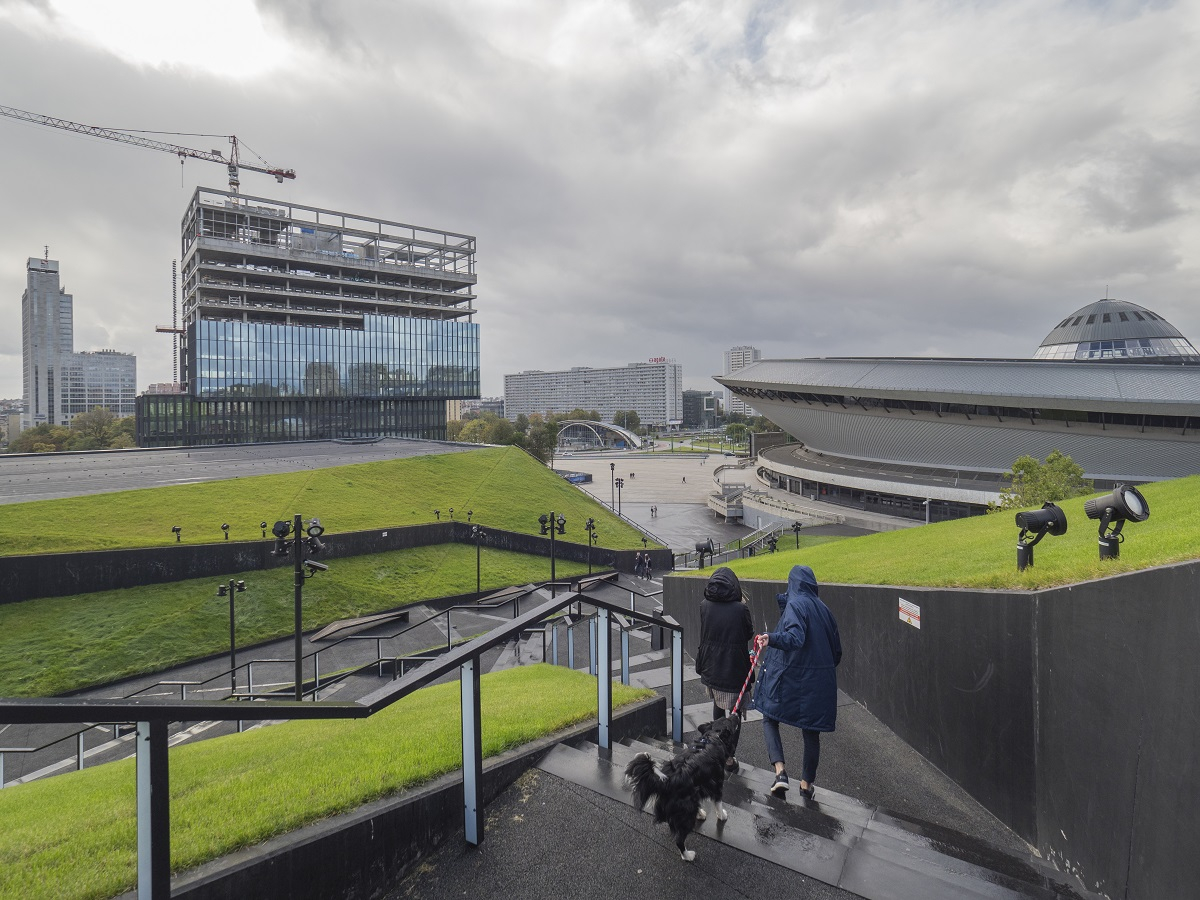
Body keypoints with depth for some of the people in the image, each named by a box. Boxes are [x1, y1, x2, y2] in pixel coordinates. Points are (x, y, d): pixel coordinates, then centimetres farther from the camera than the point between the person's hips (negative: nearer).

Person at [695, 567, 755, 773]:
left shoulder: (704, 605, -8)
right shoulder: (740, 608, -18)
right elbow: (749, 633, -2)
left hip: (711, 665, 4)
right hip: (734, 667, -4)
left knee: (717, 704, 26)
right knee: (734, 710, 10)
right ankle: (728, 757, 13)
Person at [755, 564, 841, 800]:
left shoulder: (795, 604, -13)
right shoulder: (822, 608, 7)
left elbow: (795, 637, -31)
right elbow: (836, 647, 13)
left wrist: (772, 639, -46)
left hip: (790, 677, -6)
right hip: (820, 681, 6)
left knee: (770, 719, 11)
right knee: (811, 732, 16)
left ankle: (780, 771, -6)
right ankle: (807, 783, 26)